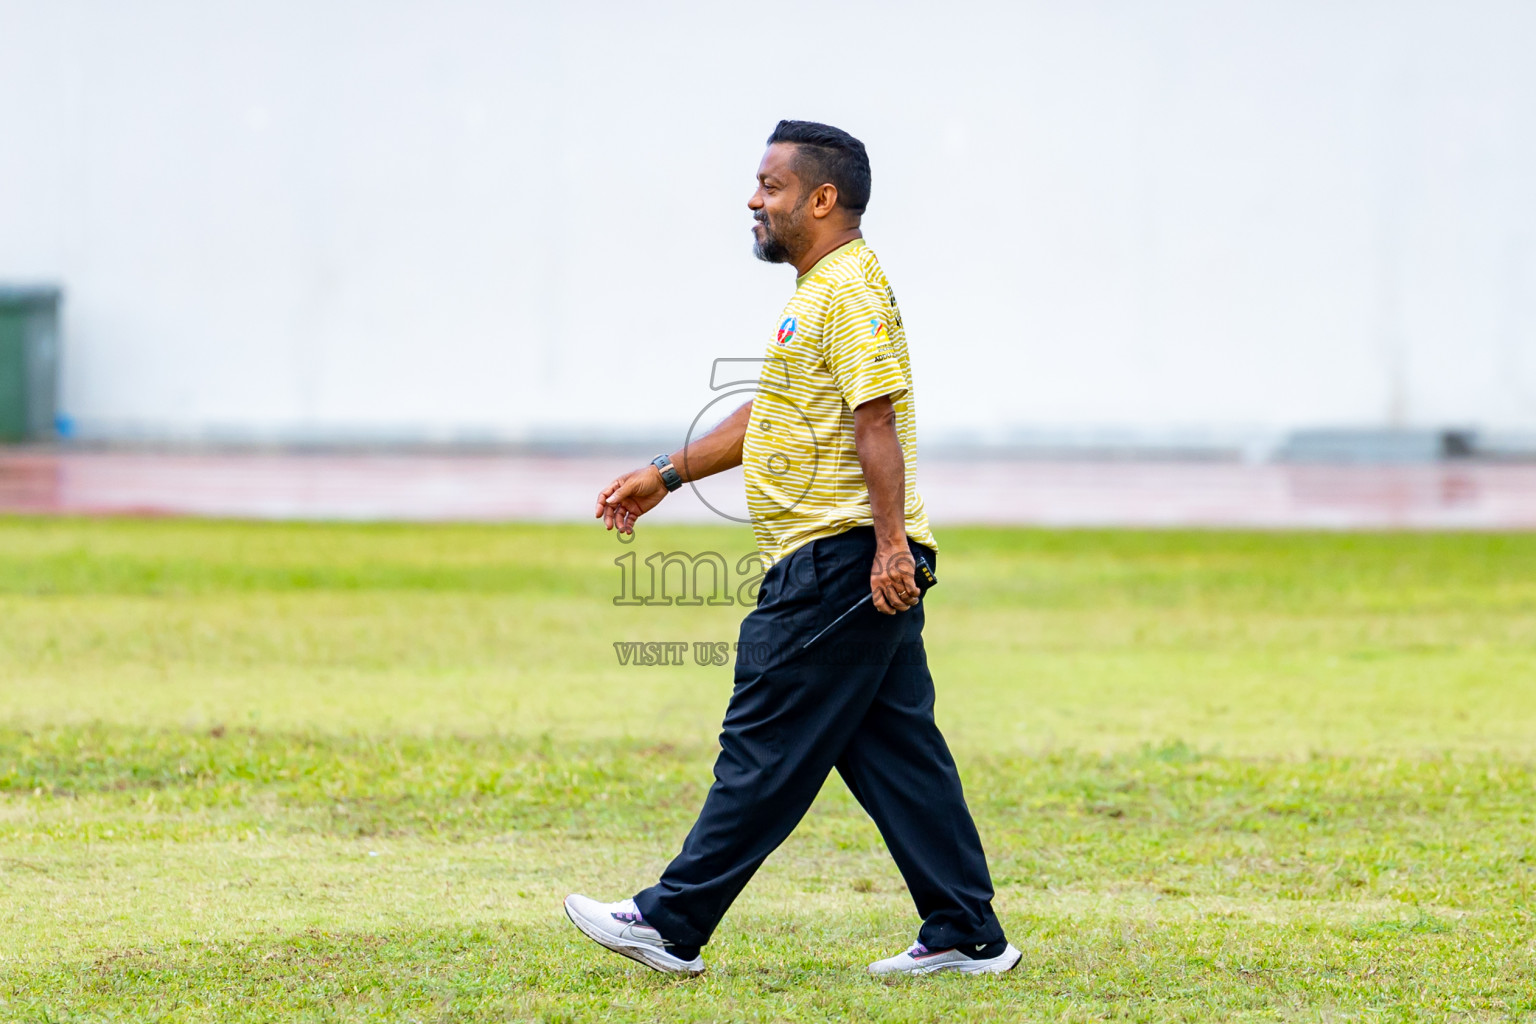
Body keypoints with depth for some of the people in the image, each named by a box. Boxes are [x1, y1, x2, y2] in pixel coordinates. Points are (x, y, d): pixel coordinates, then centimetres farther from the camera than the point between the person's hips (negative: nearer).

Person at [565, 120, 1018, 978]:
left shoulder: (851, 290, -12)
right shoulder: (822, 290, 21)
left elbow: (877, 422, -22)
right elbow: (769, 416, 29)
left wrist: (889, 543, -28)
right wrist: (665, 476, 30)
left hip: (843, 562, -11)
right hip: (859, 566, 11)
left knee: (767, 748, -5)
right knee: (894, 752, 9)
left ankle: (672, 924, -1)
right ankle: (967, 937, 9)